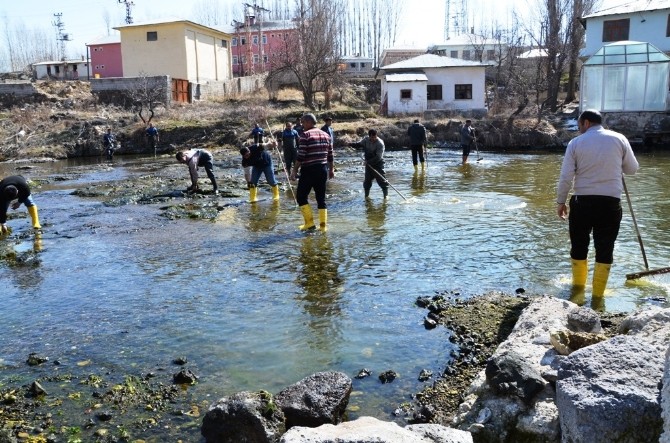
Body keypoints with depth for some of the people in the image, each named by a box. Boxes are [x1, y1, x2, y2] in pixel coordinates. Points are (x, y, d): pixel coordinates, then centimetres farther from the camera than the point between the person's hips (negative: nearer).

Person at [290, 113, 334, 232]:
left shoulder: (305, 135, -9)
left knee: (301, 196, 6)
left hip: (309, 170, -6)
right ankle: (323, 225, 10)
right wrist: (331, 169, 21)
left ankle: (309, 222, 2)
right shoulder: (325, 135, 11)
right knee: (321, 198, 10)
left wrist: (295, 170, -8)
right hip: (323, 170, 7)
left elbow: (300, 156, -14)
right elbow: (330, 156, 13)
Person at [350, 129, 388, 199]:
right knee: (367, 179, 10)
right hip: (368, 163, 5)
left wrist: (370, 161, -30)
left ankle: (386, 194, 6)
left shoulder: (380, 143, -21)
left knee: (381, 179, -5)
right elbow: (359, 144, 13)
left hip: (378, 163, -5)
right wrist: (352, 144, -6)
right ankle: (366, 195, 24)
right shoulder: (366, 139, -5)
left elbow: (378, 157, -25)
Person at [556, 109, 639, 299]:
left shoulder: (576, 142, -1)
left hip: (582, 202, 0)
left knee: (579, 246, 15)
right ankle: (598, 294, 13)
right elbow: (632, 169, 10)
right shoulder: (619, 139, 3)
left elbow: (565, 177, -4)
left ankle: (578, 286, 30)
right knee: (605, 249, 8)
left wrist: (561, 201, 6)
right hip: (611, 202, 1)